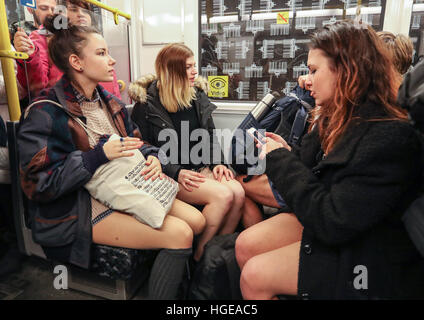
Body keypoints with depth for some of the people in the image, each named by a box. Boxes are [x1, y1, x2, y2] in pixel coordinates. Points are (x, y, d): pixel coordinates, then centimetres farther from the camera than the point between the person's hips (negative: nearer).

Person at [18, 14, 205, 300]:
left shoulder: (109, 102, 9)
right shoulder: (45, 114, -13)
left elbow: (134, 143, 15)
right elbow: (39, 184, -17)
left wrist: (152, 158, -10)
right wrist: (100, 155, -24)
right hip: (78, 210, -7)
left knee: (197, 220, -5)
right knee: (179, 234, -22)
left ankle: (190, 277, 20)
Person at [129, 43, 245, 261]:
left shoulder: (197, 94, 12)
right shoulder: (148, 103, -5)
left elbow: (209, 135, 16)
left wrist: (217, 163, -2)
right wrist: (177, 173, -18)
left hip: (199, 167, 6)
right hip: (169, 175, -5)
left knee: (238, 193, -21)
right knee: (222, 195, -27)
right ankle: (198, 256, -7)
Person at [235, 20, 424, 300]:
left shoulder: (389, 137, -26)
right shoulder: (336, 118, 0)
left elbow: (332, 223, -29)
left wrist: (281, 160, -21)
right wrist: (287, 153, -11)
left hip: (362, 252, -7)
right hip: (321, 220, 7)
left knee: (254, 276, -13)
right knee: (245, 245, -4)